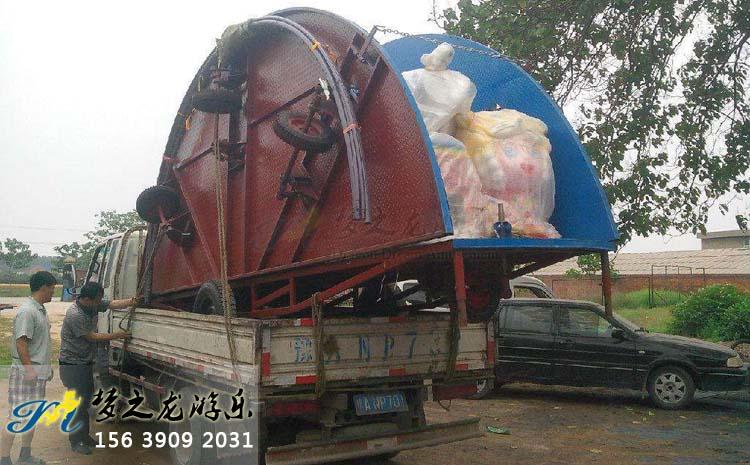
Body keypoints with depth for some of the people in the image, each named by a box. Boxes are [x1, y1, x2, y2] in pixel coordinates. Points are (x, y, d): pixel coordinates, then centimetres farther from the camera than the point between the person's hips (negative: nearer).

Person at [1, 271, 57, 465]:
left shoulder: (41, 310, 12)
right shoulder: (27, 311, -17)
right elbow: (21, 342, -22)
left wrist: (46, 366, 24)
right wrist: (29, 369, -25)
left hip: (39, 372, 10)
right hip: (26, 373, -10)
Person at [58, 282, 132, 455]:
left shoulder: (94, 304, -2)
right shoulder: (75, 314, -25)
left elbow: (114, 304, -6)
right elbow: (92, 337, -20)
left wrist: (131, 301, -24)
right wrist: (116, 335, -13)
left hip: (86, 362, 9)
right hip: (72, 364, -9)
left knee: (86, 398, 16)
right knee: (78, 402, -3)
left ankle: (84, 435, 29)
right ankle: (76, 441, 9)